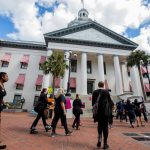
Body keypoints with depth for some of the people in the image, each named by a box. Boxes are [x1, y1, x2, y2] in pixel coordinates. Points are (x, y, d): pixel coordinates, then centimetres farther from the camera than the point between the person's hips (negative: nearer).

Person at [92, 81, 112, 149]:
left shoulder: (94, 92, 0)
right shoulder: (106, 92, -6)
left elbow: (93, 102, 3)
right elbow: (110, 101, 1)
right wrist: (110, 110, 15)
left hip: (98, 111, 2)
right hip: (105, 111, -2)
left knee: (99, 125, 20)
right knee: (105, 126, 7)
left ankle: (99, 140, 11)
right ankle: (105, 144, 12)